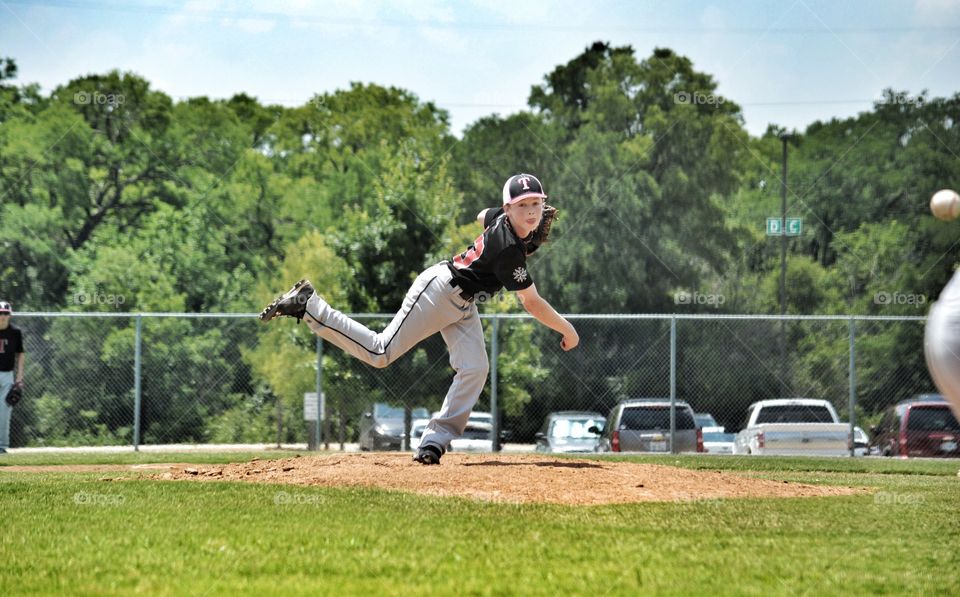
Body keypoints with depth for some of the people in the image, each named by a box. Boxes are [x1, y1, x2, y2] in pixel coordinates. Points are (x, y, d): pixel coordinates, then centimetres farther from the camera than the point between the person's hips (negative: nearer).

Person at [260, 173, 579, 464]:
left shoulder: (502, 217, -2)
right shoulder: (509, 249, -28)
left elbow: (483, 216, 26)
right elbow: (532, 303, -23)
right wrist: (566, 330, -13)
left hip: (462, 303, 10)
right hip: (439, 291, -10)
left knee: (474, 369, -5)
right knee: (380, 352, -10)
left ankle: (435, 441, -6)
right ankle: (307, 305, -3)